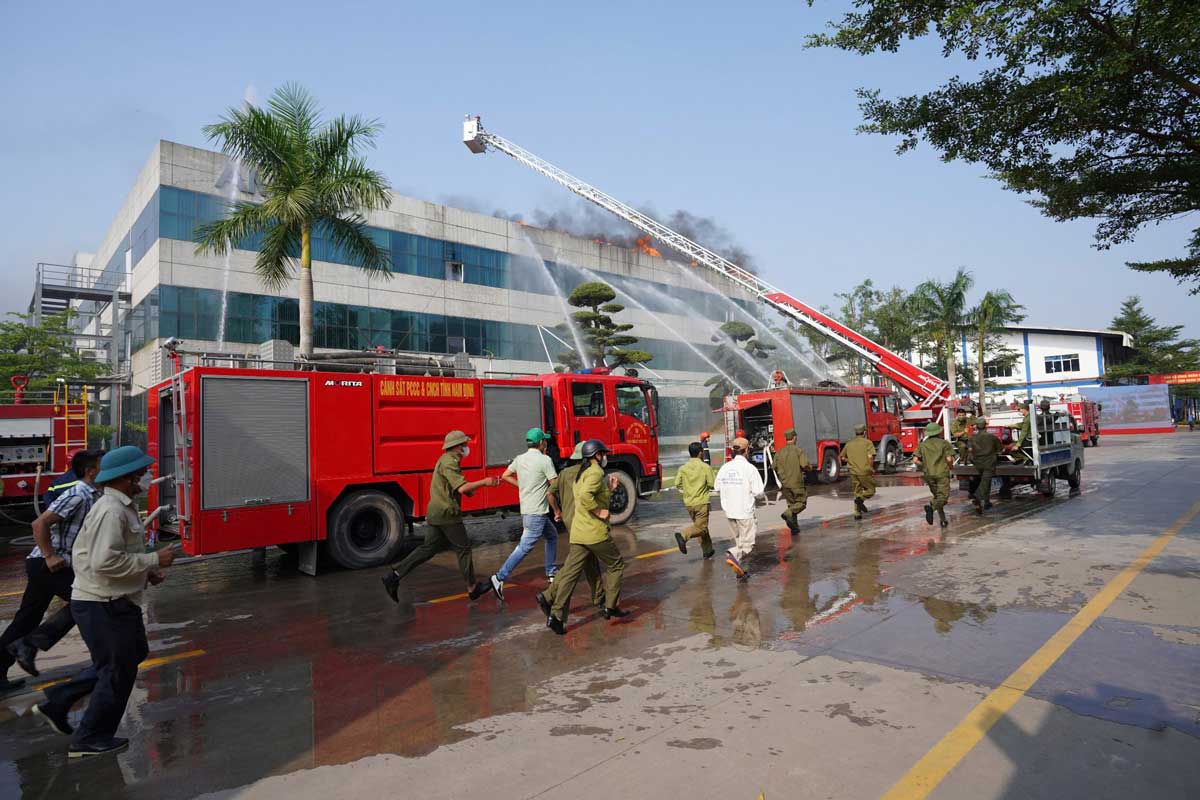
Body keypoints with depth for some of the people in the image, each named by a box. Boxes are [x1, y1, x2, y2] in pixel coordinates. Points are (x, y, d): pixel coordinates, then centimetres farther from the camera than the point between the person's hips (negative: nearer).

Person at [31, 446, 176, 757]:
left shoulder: (119, 507, 10)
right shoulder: (111, 510, -23)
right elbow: (106, 561, -30)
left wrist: (145, 572, 9)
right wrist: (153, 560, -21)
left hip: (114, 602, 10)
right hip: (104, 605, -10)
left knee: (133, 654, 23)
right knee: (117, 672, 5)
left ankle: (58, 700, 27)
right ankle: (91, 740, 22)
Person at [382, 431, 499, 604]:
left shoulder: (448, 460, 17)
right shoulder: (449, 462, -15)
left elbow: (464, 489, 19)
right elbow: (462, 488, -25)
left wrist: (488, 482, 12)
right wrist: (484, 482, -16)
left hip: (435, 512, 10)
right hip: (447, 513, -10)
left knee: (429, 548, 12)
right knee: (463, 548, 3)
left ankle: (394, 574, 5)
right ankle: (472, 588, 13)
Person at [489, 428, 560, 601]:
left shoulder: (520, 459, 7)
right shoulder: (545, 460, -13)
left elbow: (505, 476, 15)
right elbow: (555, 487, -13)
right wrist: (557, 510, -2)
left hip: (526, 509, 8)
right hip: (537, 512, -8)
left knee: (552, 535, 24)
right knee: (525, 546, -7)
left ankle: (551, 573, 30)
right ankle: (499, 578, -10)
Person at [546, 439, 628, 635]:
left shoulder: (582, 474, 19)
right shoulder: (596, 472, -12)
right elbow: (585, 496, -31)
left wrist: (609, 488, 18)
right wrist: (599, 512, -20)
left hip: (578, 533, 8)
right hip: (595, 532, -8)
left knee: (570, 573, 5)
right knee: (616, 564, 12)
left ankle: (556, 615, -1)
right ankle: (611, 607, 16)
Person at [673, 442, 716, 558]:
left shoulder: (683, 468, 1)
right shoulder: (706, 467, -9)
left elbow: (677, 484, -1)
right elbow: (712, 485, -9)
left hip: (688, 502, 6)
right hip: (701, 502, -5)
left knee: (700, 526, 17)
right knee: (700, 527, -2)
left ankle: (707, 550, 23)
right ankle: (683, 535, -27)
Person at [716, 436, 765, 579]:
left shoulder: (725, 467, 0)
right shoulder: (749, 468, -14)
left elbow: (718, 488, 6)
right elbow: (758, 492, -15)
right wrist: (750, 493, 7)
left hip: (729, 510, 6)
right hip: (745, 511, -6)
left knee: (739, 541, 20)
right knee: (748, 542, 3)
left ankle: (740, 570, 21)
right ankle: (733, 555, -23)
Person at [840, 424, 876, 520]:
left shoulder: (849, 443, 9)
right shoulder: (868, 443, -5)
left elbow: (842, 457, 15)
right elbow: (870, 457, -16)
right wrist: (872, 468, -4)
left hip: (853, 472, 4)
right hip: (865, 472, -4)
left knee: (857, 493, 15)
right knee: (870, 490, 13)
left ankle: (857, 513, 10)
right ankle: (861, 499, -16)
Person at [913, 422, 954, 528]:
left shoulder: (922, 444, 8)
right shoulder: (944, 443, -1)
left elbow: (915, 460, -1)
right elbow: (949, 459, -10)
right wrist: (949, 465, 11)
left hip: (929, 474, 4)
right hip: (942, 473, -4)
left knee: (937, 496, 18)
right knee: (943, 496, -7)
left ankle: (943, 520, 19)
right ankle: (931, 507, -35)